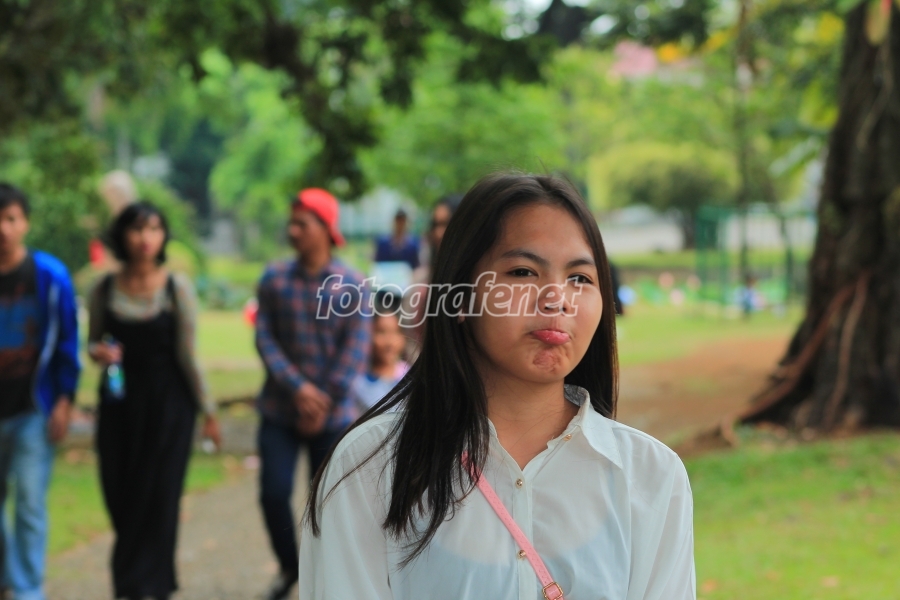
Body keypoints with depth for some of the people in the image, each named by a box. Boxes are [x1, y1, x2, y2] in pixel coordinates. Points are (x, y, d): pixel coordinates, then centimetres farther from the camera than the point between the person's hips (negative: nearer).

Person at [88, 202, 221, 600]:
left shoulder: (177, 288, -8)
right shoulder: (104, 289, 0)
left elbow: (187, 355, -3)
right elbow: (93, 341, 13)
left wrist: (208, 411, -1)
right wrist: (98, 352, -11)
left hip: (168, 404, -3)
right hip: (119, 402, 3)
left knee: (157, 499, -4)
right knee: (120, 497, 5)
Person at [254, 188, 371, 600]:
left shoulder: (352, 286, -4)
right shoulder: (275, 279, 0)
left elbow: (355, 351, -8)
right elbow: (264, 339, -5)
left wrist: (324, 401, -13)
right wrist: (298, 388, -16)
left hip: (332, 415, -1)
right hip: (279, 410, 1)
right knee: (274, 492, -3)